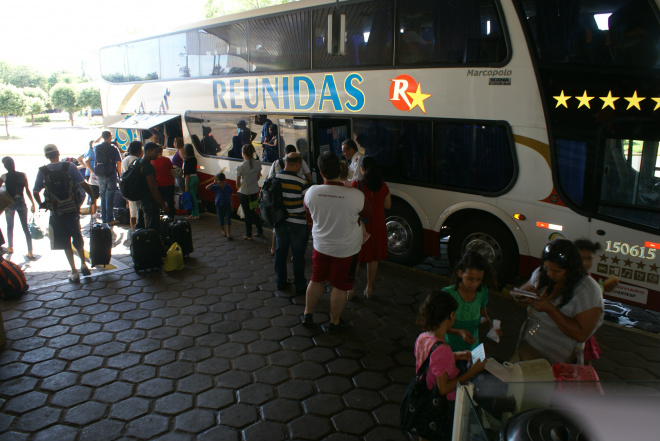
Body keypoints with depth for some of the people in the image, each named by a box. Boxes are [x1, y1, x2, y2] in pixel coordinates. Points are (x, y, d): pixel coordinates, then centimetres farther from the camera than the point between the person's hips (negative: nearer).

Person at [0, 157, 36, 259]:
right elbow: (28, 190, 0)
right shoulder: (23, 175, -3)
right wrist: (33, 203, 6)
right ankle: (30, 252, -2)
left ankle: (10, 247, 32)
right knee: (25, 227, 2)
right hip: (21, 202, 1)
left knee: (10, 226, 19)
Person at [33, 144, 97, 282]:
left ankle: (74, 272, 12)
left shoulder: (42, 171, -2)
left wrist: (42, 205, 14)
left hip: (56, 213, 0)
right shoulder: (69, 167, -6)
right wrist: (93, 198, 3)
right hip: (72, 210, 0)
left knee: (65, 243, 10)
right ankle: (83, 265, 26)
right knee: (77, 238, 20)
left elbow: (35, 192, -1)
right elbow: (84, 184, -10)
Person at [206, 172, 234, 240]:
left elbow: (231, 196, 2)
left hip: (227, 205, -1)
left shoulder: (228, 187, -7)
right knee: (221, 219, 12)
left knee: (228, 219, -6)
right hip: (219, 206, 1)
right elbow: (207, 188, -21)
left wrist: (232, 205, 4)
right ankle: (223, 231, 33)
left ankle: (228, 233, -2)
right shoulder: (216, 187, -8)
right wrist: (214, 183, -20)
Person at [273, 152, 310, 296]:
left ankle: (280, 282, 31)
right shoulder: (301, 183, -22)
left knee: (280, 251, 18)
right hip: (298, 224, -5)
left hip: (280, 223, 5)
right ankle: (300, 286, 17)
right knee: (298, 255, 7)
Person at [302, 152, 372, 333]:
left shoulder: (312, 192, -18)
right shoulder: (356, 196, -26)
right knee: (340, 286, 13)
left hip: (320, 246, 3)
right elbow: (367, 214, -4)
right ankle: (334, 323, 29)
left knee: (316, 280, 22)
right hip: (346, 249, -3)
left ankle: (307, 315, 37)